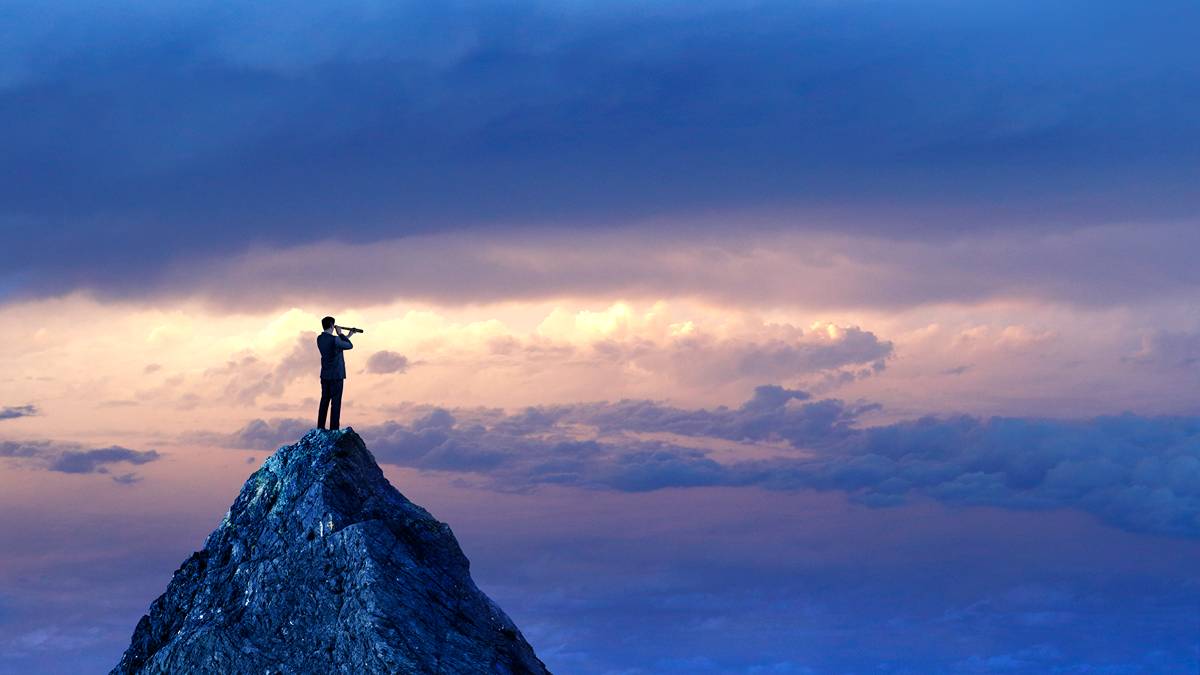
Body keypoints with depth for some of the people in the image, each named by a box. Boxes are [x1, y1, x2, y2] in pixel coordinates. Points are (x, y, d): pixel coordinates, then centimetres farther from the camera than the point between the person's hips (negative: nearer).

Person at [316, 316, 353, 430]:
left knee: (324, 401, 13)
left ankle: (320, 427, 15)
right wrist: (340, 334, 2)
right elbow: (349, 346, -5)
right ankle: (334, 429, -2)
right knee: (336, 402, -2)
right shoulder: (334, 340, -20)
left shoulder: (320, 339, 4)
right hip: (336, 375, -7)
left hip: (325, 375, 7)